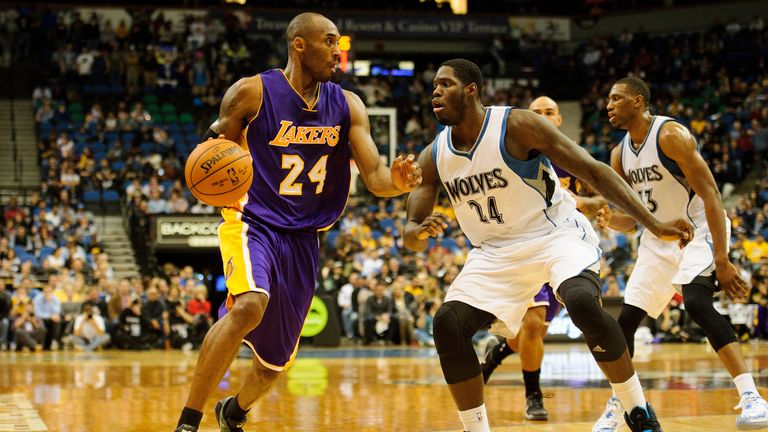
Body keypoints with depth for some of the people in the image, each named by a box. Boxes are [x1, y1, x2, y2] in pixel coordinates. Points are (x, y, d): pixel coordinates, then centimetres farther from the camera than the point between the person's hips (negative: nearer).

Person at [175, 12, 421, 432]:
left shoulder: (347, 106, 3)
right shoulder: (251, 93, -8)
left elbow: (374, 175, -3)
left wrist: (397, 181, -27)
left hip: (302, 239, 5)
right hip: (252, 224, -5)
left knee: (274, 361, 13)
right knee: (249, 306, -36)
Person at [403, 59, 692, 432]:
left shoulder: (517, 126, -17)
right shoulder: (433, 157, -1)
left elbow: (593, 172, -17)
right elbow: (410, 236, 2)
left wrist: (654, 225, -24)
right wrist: (420, 232, -26)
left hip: (556, 234, -5)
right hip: (495, 251, 5)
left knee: (583, 303, -33)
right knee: (447, 325, -16)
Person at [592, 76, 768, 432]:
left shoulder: (671, 135, -18)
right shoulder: (620, 155, 5)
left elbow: (710, 194, -22)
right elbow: (632, 219, 13)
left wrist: (721, 259, -28)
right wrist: (611, 220, -13)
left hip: (698, 230, -8)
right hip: (657, 239, 8)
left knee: (697, 303, -31)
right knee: (626, 318, 4)